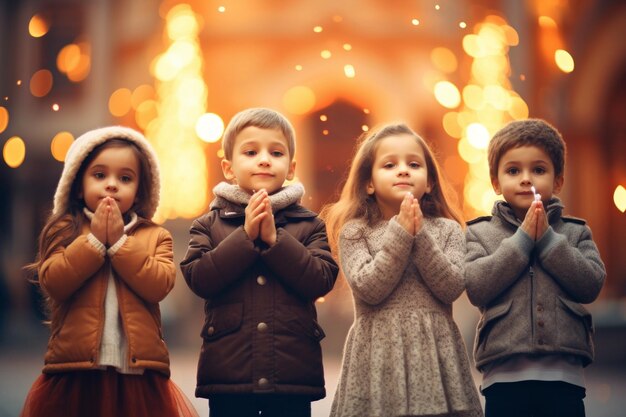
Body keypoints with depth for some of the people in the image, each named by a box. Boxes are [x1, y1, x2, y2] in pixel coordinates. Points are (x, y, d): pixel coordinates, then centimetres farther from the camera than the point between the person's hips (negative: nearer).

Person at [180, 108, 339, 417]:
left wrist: (274, 239, -13)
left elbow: (321, 280, -7)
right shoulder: (209, 225, 6)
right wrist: (245, 236, -13)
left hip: (293, 373, 0)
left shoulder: (308, 225, 7)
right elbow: (198, 278, -8)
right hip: (228, 374, 0)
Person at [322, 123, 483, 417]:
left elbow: (451, 287, -5)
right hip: (379, 354, -1)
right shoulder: (355, 232, 4)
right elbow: (368, 289, -10)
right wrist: (400, 234, -11)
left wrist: (419, 236, -10)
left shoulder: (447, 230, 9)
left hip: (435, 351, 1)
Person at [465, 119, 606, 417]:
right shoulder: (479, 233, 7)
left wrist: (547, 238, -7)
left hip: (563, 373, 1)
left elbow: (591, 285, -4)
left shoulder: (576, 233, 11)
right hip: (504, 375, -1)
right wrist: (522, 239, -9)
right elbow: (476, 288, -8)